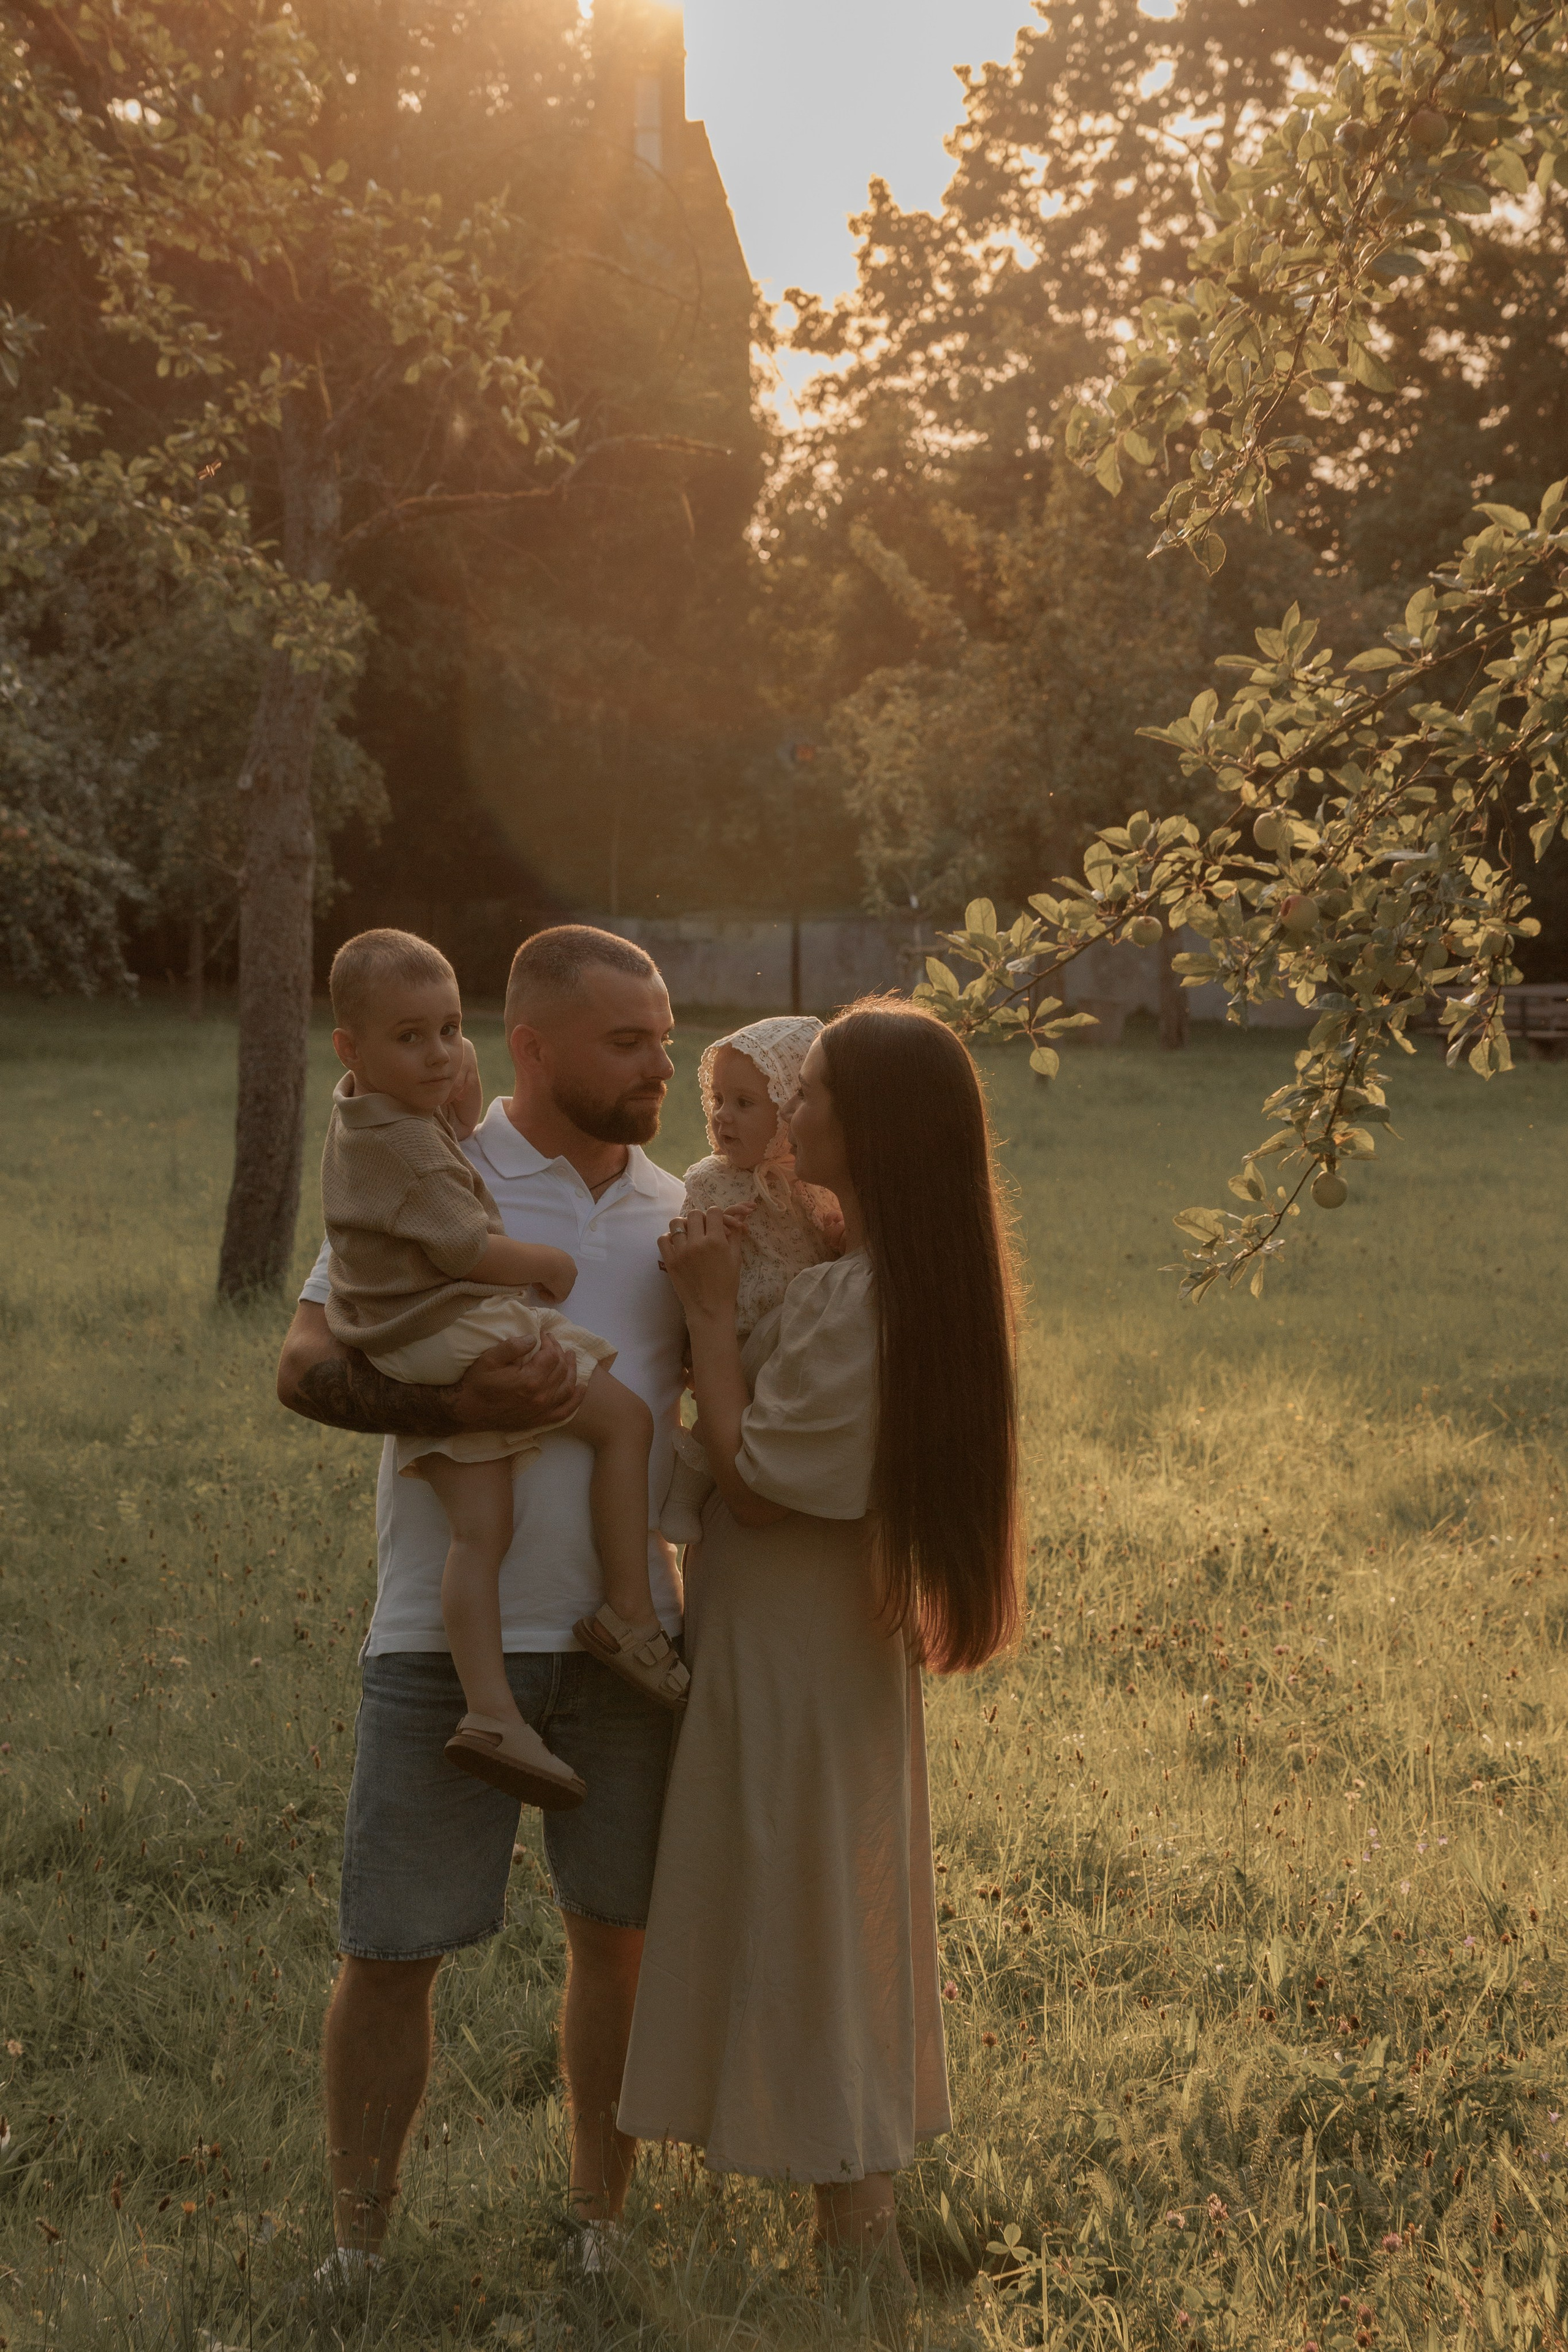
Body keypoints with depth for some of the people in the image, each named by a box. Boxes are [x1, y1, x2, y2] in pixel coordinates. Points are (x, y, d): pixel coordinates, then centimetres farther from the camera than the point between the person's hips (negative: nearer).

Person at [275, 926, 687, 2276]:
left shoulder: (677, 1216, 8)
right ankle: (358, 2251, 20)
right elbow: (307, 1366, -11)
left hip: (628, 1633, 4)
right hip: (448, 1640, -4)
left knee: (620, 1931, 12)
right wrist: (458, 1405, -28)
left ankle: (599, 2229, 29)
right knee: (392, 1949, 4)